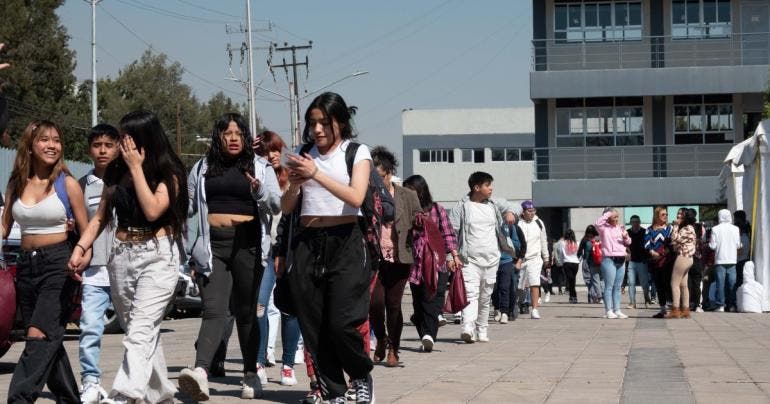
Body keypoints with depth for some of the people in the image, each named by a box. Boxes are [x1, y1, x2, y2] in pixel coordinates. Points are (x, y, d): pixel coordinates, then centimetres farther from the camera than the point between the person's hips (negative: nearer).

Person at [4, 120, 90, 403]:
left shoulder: (67, 184, -3)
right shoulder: (16, 184, 8)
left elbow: (85, 230, 1)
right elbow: (5, 226, 13)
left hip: (58, 265, -5)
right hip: (26, 264, 5)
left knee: (39, 336, -16)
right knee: (50, 341, 11)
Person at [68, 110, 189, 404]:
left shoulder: (169, 173, -4)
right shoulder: (116, 172, 11)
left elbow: (152, 210, -18)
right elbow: (101, 217, 15)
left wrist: (136, 167, -13)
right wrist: (80, 248, 2)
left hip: (158, 257, -6)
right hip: (121, 256, 6)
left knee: (140, 333, -17)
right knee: (144, 334, 12)